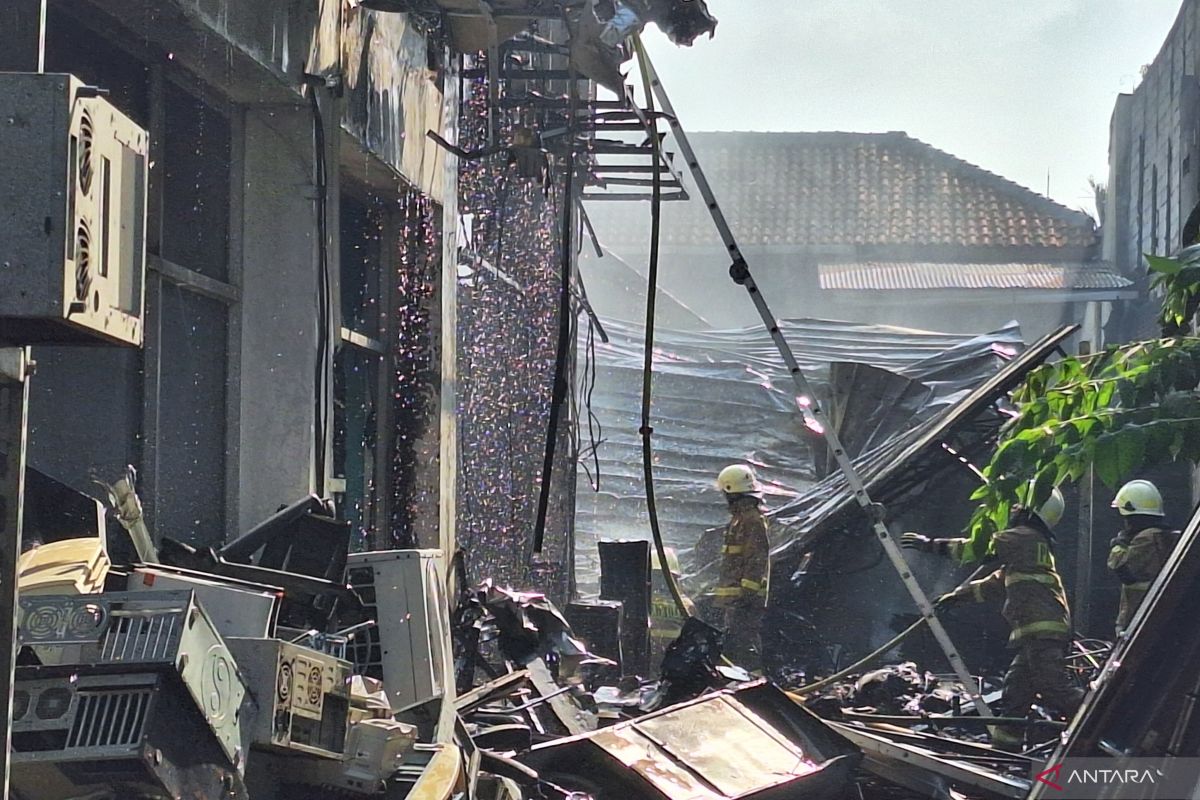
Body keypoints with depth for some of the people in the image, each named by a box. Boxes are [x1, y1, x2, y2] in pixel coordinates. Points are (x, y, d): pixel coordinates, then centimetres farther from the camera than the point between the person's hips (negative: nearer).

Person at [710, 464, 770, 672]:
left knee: (745, 642, -15)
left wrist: (747, 591, -25)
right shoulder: (740, 517, 20)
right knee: (733, 641, 15)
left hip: (745, 594, -11)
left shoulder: (753, 518, -13)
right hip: (734, 595, 11)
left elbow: (757, 558, -20)